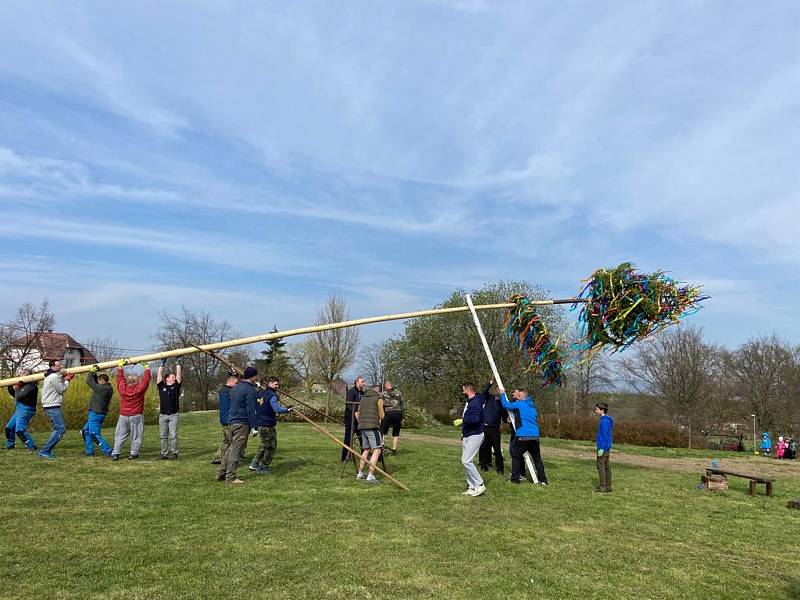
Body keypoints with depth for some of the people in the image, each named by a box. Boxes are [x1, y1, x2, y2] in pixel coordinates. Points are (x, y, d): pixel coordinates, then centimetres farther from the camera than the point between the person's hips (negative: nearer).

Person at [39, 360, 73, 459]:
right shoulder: (55, 377, -15)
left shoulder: (50, 376, 18)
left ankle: (47, 450, 16)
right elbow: (61, 390, -9)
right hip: (53, 407, -11)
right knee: (60, 429, -11)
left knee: (60, 428, 16)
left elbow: (59, 387, 18)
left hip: (51, 407, 11)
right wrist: (67, 380, 4)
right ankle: (44, 451, -10)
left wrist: (65, 379, 8)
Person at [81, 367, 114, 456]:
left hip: (95, 414, -10)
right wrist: (94, 373, 12)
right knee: (85, 431, 19)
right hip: (97, 414, 10)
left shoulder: (101, 388, -20)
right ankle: (89, 452, 22)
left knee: (95, 434, -7)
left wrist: (92, 371, 1)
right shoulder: (109, 389, 8)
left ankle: (108, 451, -6)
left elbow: (89, 381, -12)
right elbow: (95, 384, 21)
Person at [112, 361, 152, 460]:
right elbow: (146, 379, -1)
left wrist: (120, 366, 22)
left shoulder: (122, 388, -3)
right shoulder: (139, 389, -11)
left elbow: (120, 377, 11)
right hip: (136, 416, -3)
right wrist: (146, 367, 13)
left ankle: (115, 453, 7)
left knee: (120, 435, 10)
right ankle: (133, 453, 4)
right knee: (136, 435, 5)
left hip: (123, 416, 3)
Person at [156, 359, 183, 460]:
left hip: (173, 415, -1)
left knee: (173, 435, -3)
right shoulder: (161, 386, 7)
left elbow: (179, 374, 4)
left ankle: (174, 453, 3)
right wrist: (162, 363, 9)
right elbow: (159, 374, 6)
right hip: (163, 415, 1)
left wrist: (178, 363, 8)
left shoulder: (176, 386, 8)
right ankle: (164, 454, 12)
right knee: (163, 436, 6)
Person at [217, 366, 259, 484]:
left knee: (231, 448, 18)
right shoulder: (250, 390, -14)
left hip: (231, 421, 9)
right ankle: (230, 478, 1)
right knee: (236, 451, -3)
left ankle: (221, 474, 22)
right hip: (242, 423, -9)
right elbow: (250, 410, -17)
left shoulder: (235, 387, 14)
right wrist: (253, 426, -13)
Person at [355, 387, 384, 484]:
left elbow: (357, 413, 23)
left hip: (362, 427, 7)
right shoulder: (378, 399, 4)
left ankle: (360, 473, 18)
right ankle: (370, 476, -19)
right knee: (377, 450, -9)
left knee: (366, 450, 17)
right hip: (372, 426, -7)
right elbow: (381, 416, 5)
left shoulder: (363, 399, 22)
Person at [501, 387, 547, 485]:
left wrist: (502, 394, 14)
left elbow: (506, 405, -3)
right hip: (535, 436, 6)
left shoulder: (519, 404, -3)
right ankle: (542, 480, 12)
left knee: (515, 455, 9)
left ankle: (515, 478, 6)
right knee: (537, 458, 14)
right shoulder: (532, 405, 19)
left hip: (523, 436, -6)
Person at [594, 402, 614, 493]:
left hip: (603, 447, -10)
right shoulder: (607, 420, 13)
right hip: (607, 448, 10)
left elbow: (605, 436, -21)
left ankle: (603, 487, -1)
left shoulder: (604, 421, -18)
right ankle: (608, 487, 16)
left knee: (600, 466, -4)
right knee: (607, 466, 11)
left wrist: (601, 449, -21)